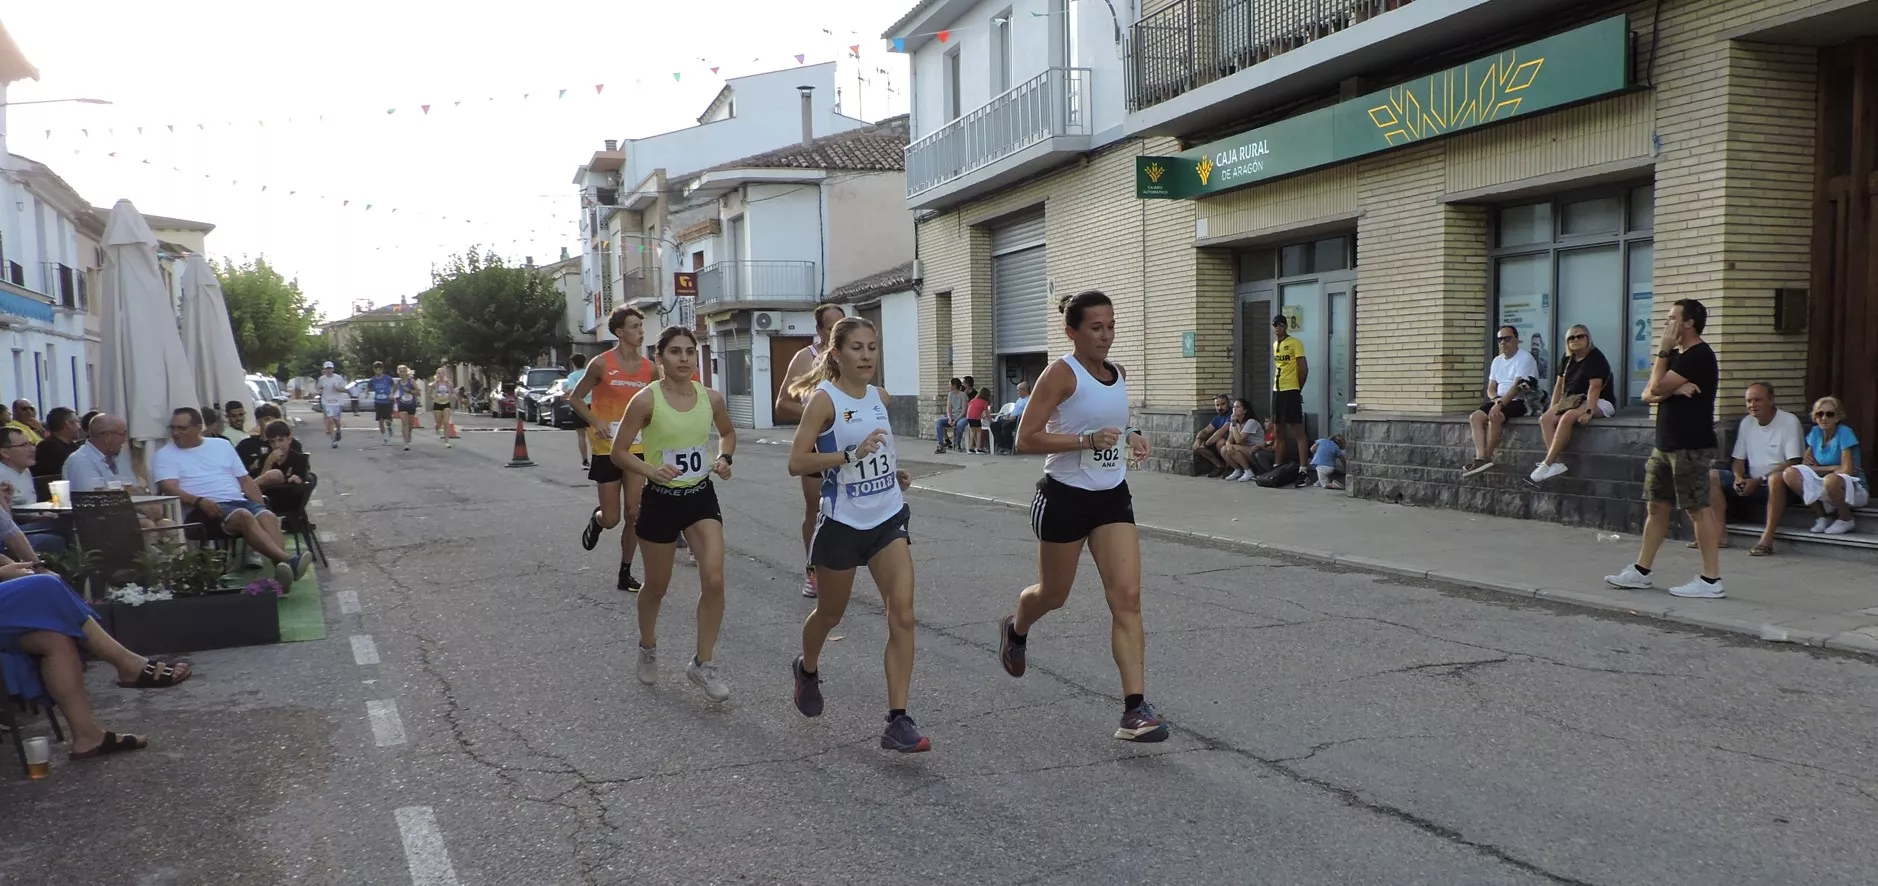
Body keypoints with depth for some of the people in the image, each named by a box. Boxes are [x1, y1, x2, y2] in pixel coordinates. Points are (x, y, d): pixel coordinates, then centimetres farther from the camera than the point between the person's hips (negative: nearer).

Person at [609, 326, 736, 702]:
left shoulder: (711, 398, -4)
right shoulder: (646, 399, -15)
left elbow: (728, 433, 16)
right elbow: (617, 452, -11)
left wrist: (724, 458, -5)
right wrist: (651, 470, -28)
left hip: (701, 496, 3)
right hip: (661, 500, -3)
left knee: (714, 580, -11)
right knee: (657, 586, 13)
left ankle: (703, 663, 5)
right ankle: (648, 647, 42)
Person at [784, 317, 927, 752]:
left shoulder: (880, 397, 7)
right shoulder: (824, 399, -12)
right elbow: (797, 462, -19)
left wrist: (892, 471, 11)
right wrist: (850, 455, -28)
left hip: (888, 520, 4)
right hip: (842, 524, -4)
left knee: (902, 614, -10)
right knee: (830, 614, 15)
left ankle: (897, 721, -8)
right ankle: (807, 670, 48)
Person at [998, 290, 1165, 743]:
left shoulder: (1118, 374, 7)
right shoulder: (1062, 373, -14)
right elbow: (1025, 438, -18)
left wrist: (1129, 436, 4)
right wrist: (1087, 441, -26)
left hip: (1112, 497, 5)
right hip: (1065, 498, -5)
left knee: (1127, 597, -7)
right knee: (1053, 594, 14)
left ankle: (1135, 707, -8)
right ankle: (1015, 629, 49)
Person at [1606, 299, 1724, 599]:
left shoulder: (1699, 356, -13)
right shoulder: (1677, 355, 18)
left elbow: (1657, 387, -20)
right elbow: (1649, 394, 10)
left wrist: (1663, 350, -9)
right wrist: (1672, 390, -12)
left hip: (1691, 447, -10)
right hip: (1666, 444, 10)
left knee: (1697, 510, -7)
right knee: (1657, 506, 12)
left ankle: (1711, 580, -2)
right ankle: (1641, 571, 17)